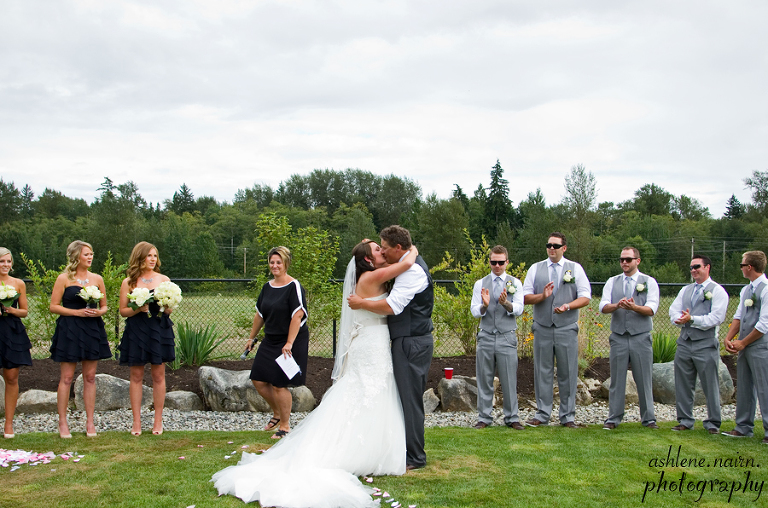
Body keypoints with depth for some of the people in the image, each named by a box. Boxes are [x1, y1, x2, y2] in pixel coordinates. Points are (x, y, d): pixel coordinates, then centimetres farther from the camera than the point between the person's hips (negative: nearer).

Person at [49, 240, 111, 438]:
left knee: (90, 377, 5)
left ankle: (90, 422, 12)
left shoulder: (97, 279, 9)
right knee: (66, 377, -1)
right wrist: (77, 312, -13)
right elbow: (53, 306, -4)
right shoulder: (64, 279, -1)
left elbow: (104, 306, 15)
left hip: (92, 330, 4)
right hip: (69, 331, -3)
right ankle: (62, 422, 8)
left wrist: (98, 312, -7)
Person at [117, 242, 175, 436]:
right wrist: (138, 309, -15)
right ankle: (136, 421, 9)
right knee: (136, 376, 2)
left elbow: (169, 310, 10)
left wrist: (165, 308, -12)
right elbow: (123, 310, 2)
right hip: (136, 332, -1)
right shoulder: (129, 282, 3)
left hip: (159, 330, 1)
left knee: (158, 375, 1)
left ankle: (158, 421, 9)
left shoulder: (164, 280, 7)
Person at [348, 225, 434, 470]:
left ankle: (414, 458, 4)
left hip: (411, 343, -11)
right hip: (409, 341, 11)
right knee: (407, 397, 16)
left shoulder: (412, 270, -18)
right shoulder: (412, 265, 15)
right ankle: (410, 451, 25)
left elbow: (392, 306, -25)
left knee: (410, 399, -5)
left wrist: (361, 303, -13)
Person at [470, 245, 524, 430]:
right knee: (484, 380, 5)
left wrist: (506, 303, -25)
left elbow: (519, 309, -4)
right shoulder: (480, 284, 9)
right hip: (486, 336, 1)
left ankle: (512, 418, 11)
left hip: (507, 336, -1)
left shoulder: (515, 283, 7)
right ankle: (484, 417, 13)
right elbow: (474, 311, 2)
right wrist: (484, 306, -20)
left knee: (509, 380, 1)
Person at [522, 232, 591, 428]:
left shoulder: (575, 268, 7)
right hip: (542, 329, 1)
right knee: (542, 372, 4)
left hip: (567, 329, -1)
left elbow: (585, 297, 2)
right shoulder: (536, 268, 11)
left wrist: (568, 306, -16)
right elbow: (525, 297, 7)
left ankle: (568, 416, 11)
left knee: (568, 373, 2)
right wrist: (542, 296, -12)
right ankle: (542, 414, 12)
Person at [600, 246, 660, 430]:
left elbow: (651, 309, -8)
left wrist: (634, 307, -27)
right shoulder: (612, 282, 11)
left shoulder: (649, 282, 5)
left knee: (644, 380, 3)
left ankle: (648, 419, 14)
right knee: (617, 380, 4)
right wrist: (617, 305, -24)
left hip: (641, 338, -1)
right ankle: (613, 419, 11)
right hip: (618, 337, 2)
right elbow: (603, 306, -2)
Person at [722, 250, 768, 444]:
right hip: (744, 347, 9)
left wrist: (742, 343, -10)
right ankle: (743, 428, 21)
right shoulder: (746, 290, 14)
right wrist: (728, 339, 2)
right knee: (744, 388, 13)